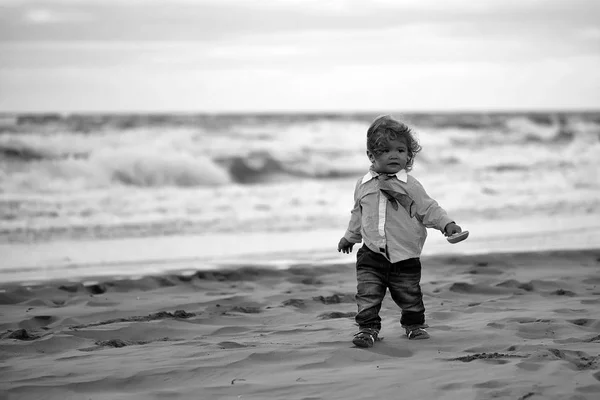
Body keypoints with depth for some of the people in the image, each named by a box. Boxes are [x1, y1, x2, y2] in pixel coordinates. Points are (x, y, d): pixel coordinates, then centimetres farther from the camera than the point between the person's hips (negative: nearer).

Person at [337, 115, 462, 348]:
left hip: (405, 256, -1)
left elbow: (428, 209, -3)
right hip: (371, 254, 2)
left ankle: (414, 324, 30)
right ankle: (367, 328, 3)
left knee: (409, 294, 9)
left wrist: (447, 224, -17)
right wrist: (349, 237, 29)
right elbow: (358, 214, 20)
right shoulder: (364, 185, 5)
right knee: (367, 294, -7)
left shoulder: (410, 186, -3)